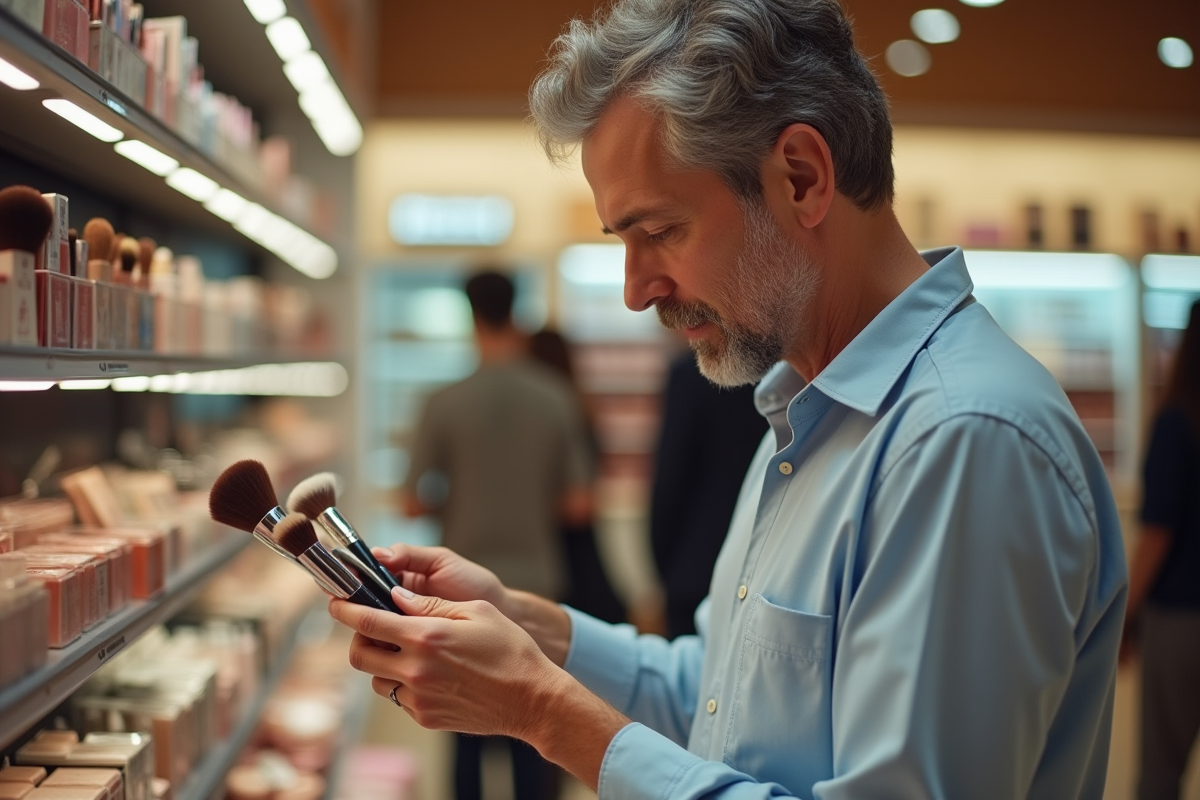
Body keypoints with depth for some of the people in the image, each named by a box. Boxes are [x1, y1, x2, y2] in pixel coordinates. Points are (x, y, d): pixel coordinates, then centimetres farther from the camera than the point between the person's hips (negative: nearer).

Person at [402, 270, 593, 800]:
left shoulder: (446, 403, -8)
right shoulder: (556, 400, -5)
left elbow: (415, 504, -5)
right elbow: (577, 506, -4)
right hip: (535, 585, 1)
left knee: (468, 730, 11)